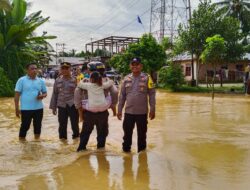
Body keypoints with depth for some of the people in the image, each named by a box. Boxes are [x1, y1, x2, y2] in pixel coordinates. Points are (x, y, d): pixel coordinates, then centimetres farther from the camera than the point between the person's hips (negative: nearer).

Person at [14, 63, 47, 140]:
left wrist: (42, 95, -10)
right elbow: (17, 95, -4)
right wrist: (17, 108, -8)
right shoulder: (21, 80, -4)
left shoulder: (41, 81, 7)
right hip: (26, 109, -4)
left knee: (38, 126, 13)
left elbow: (45, 92, 16)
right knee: (24, 126, 2)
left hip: (38, 108, 4)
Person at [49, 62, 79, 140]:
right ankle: (62, 138, 22)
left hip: (72, 105, -3)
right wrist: (53, 107, 9)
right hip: (61, 106, 3)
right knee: (62, 125, 8)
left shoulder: (75, 80, -1)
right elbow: (54, 94, 11)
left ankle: (76, 136, 20)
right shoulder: (58, 80, 8)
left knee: (74, 123, 2)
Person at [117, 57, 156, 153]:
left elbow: (151, 94, -3)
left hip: (142, 112, -2)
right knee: (127, 133, 9)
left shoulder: (147, 78, -3)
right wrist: (119, 110, 6)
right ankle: (126, 150, 24)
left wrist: (152, 109, -7)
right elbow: (122, 96, 8)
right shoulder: (126, 79, 4)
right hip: (128, 112, 2)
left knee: (142, 134, 10)